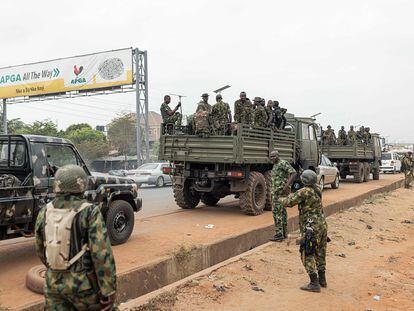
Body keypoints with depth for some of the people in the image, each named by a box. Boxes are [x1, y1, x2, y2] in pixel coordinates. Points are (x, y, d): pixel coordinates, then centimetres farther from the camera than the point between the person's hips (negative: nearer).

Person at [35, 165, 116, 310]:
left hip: (54, 282, 5)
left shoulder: (44, 213, -1)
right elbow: (102, 255, -21)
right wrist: (109, 291, -15)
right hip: (83, 284, -4)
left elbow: (41, 250, 12)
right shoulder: (90, 212, -18)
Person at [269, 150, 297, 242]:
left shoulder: (283, 163, -13)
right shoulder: (275, 165, 17)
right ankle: (284, 233, 20)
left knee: (277, 211, -10)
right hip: (276, 191, 10)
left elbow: (294, 173, -22)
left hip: (280, 191, -10)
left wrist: (287, 186, -26)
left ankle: (279, 234, -8)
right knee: (282, 211, 13)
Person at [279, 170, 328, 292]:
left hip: (312, 228, -9)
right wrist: (293, 196, 26)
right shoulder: (317, 190, 8)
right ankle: (322, 279, 30)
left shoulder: (304, 191, -16)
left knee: (307, 255, -1)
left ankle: (314, 283, -1)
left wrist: (281, 200, 8)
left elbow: (289, 202, -12)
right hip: (322, 225, 9)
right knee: (320, 253, 19)